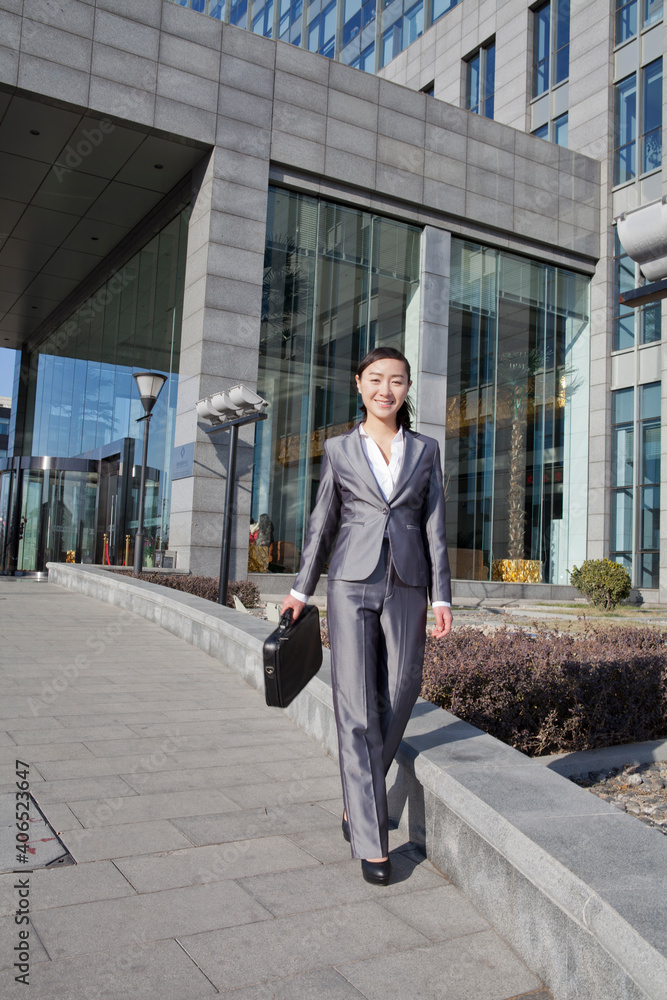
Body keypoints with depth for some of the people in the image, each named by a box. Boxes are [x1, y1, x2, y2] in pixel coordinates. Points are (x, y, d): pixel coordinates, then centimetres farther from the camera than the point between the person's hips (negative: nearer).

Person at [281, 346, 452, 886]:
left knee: (395, 703, 5)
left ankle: (356, 803, 30)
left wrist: (442, 596, -1)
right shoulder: (339, 449, 6)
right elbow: (323, 522, 11)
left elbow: (435, 526, 6)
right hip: (352, 585, -2)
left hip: (406, 589, 2)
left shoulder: (426, 450, 8)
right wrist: (302, 588, 9)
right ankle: (372, 840, 4)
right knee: (358, 710, -5)